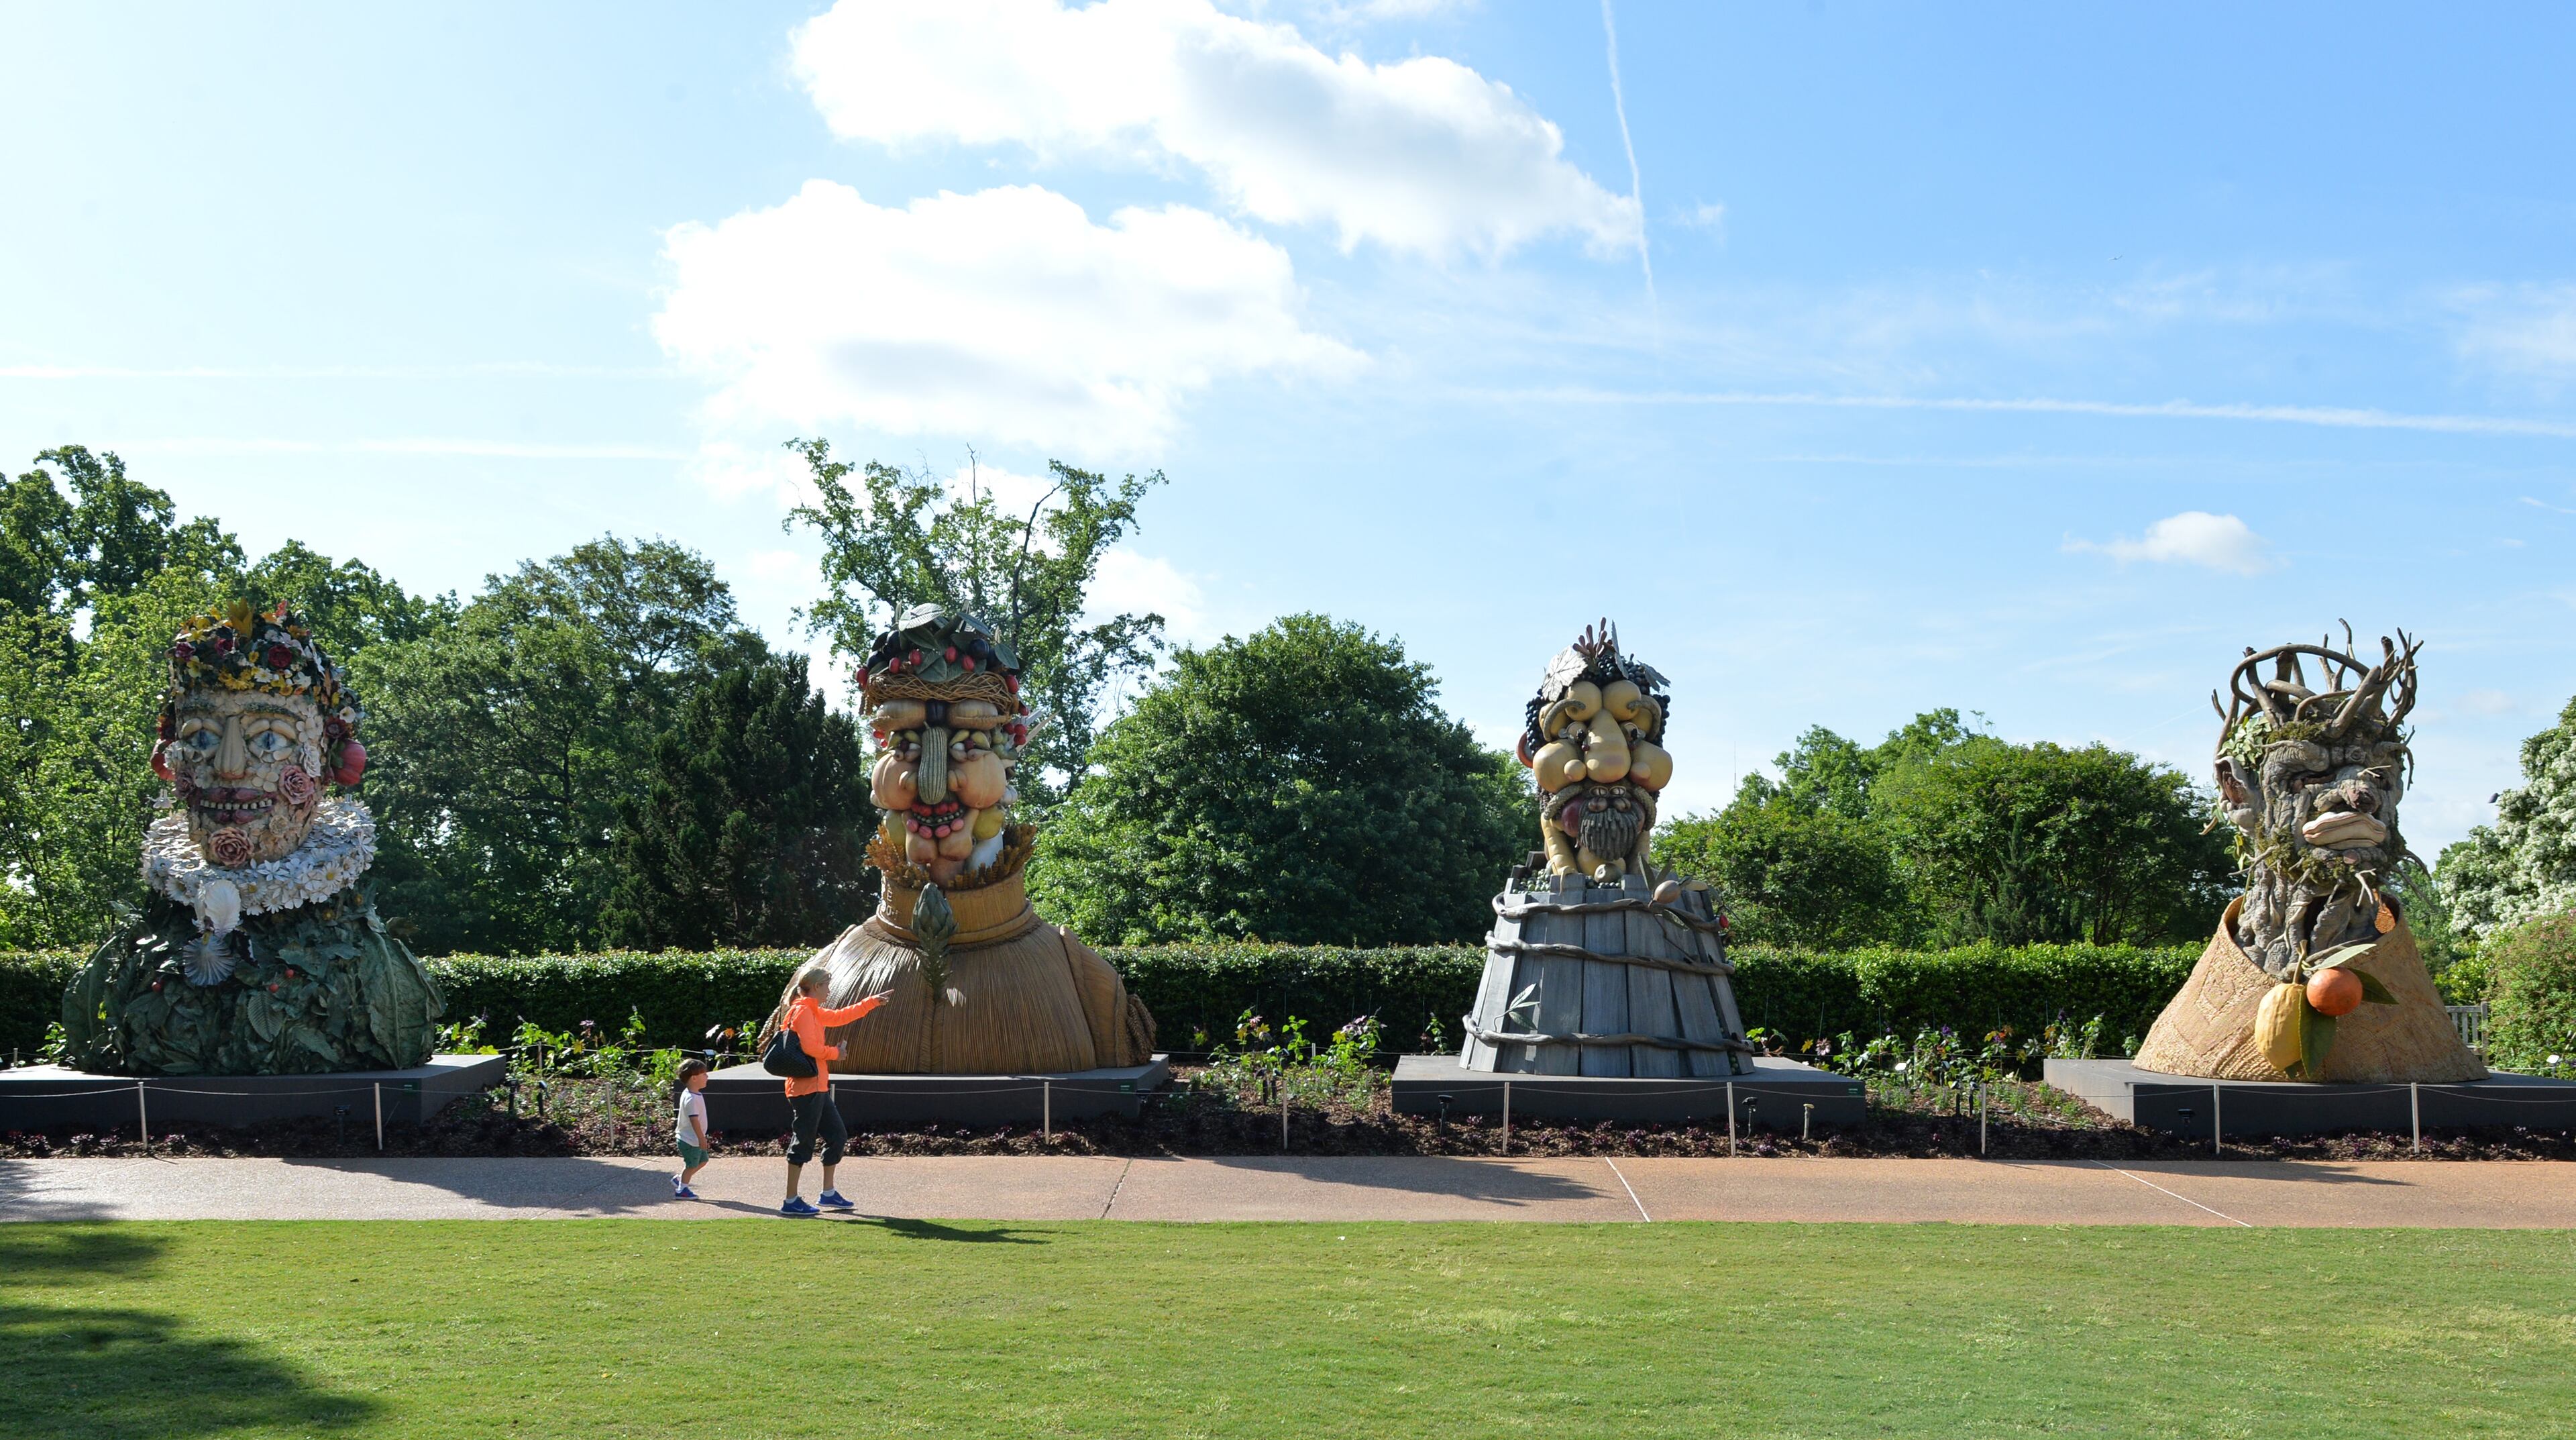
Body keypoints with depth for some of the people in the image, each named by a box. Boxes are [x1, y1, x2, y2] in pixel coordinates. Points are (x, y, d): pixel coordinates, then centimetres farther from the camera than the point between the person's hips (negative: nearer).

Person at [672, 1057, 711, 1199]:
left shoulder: (689, 1094, 8)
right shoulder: (692, 1099, -25)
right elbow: (694, 1120, -26)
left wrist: (702, 1138, 22)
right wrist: (702, 1139, -22)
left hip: (695, 1140, 10)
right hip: (691, 1140, -10)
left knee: (702, 1160, 18)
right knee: (691, 1165, 2)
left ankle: (679, 1180, 26)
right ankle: (682, 1190, 15)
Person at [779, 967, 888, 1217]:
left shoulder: (814, 1012, 18)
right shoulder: (803, 1012, -13)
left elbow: (841, 1016, 32)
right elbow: (809, 1046, -23)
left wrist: (872, 1001, 35)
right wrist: (834, 1053, -7)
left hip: (818, 1088, 11)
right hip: (807, 1087, -11)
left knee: (837, 1135, 14)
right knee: (803, 1143, -7)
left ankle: (828, 1194, 21)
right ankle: (791, 1202, -3)